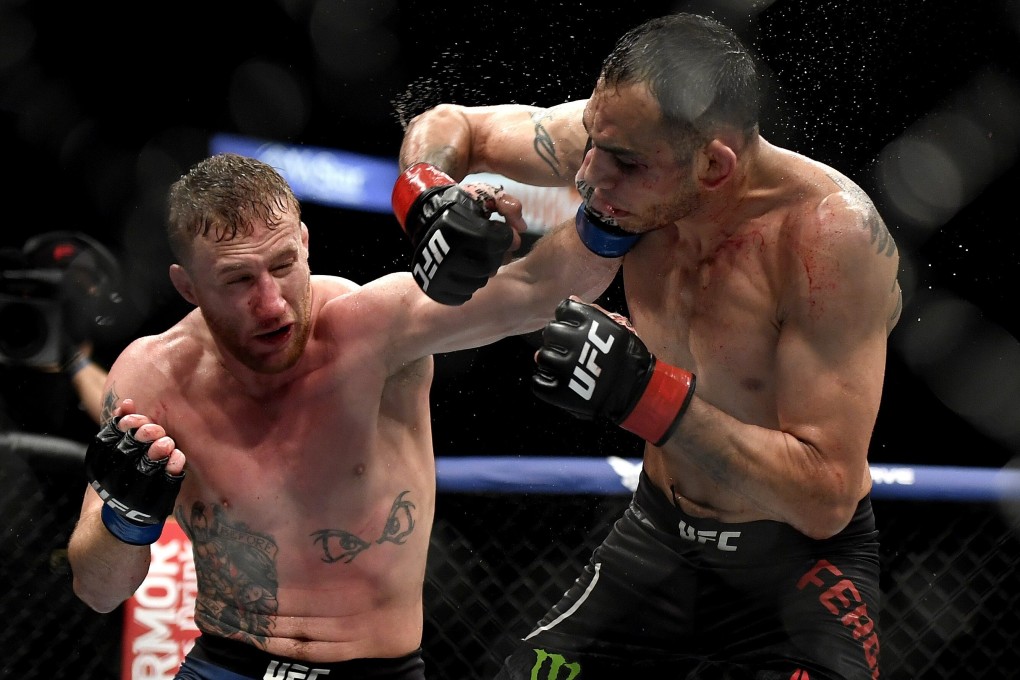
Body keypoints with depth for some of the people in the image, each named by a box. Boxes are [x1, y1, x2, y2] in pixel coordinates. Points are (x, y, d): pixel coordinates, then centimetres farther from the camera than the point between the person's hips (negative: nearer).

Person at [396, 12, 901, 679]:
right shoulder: (621, 130, -14)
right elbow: (450, 124, 5)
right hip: (658, 542, 5)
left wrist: (643, 391, -36)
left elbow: (825, 496, -29)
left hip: (802, 567, -5)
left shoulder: (833, 230, -29)